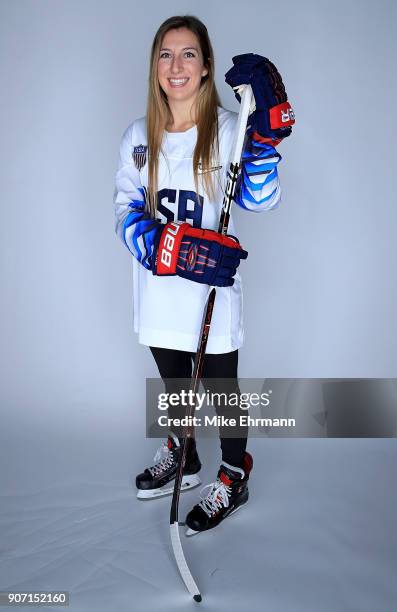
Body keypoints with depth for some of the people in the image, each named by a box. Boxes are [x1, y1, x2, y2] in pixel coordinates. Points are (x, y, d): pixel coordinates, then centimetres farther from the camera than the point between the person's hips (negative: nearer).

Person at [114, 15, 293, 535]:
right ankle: (182, 459, 48)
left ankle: (234, 478, 35)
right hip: (159, 290, 4)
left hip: (212, 289, -4)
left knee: (222, 389, 11)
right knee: (173, 383, 23)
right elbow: (127, 209, -4)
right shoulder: (138, 136, 2)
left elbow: (260, 199, -19)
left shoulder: (228, 130, -8)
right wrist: (172, 249, -23)